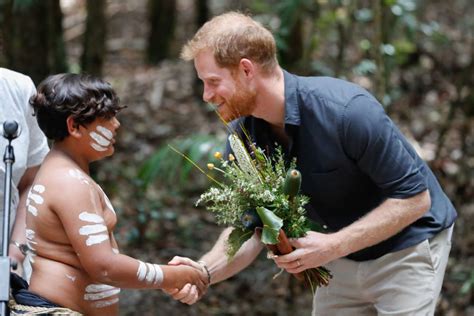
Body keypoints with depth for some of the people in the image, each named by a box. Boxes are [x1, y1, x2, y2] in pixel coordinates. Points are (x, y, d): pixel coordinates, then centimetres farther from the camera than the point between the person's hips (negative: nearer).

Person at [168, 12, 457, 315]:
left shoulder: (347, 110, -32)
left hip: (407, 249, -6)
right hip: (343, 256, 6)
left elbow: (414, 197, -26)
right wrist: (205, 270, -25)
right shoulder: (244, 134, -11)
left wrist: (334, 246, -31)